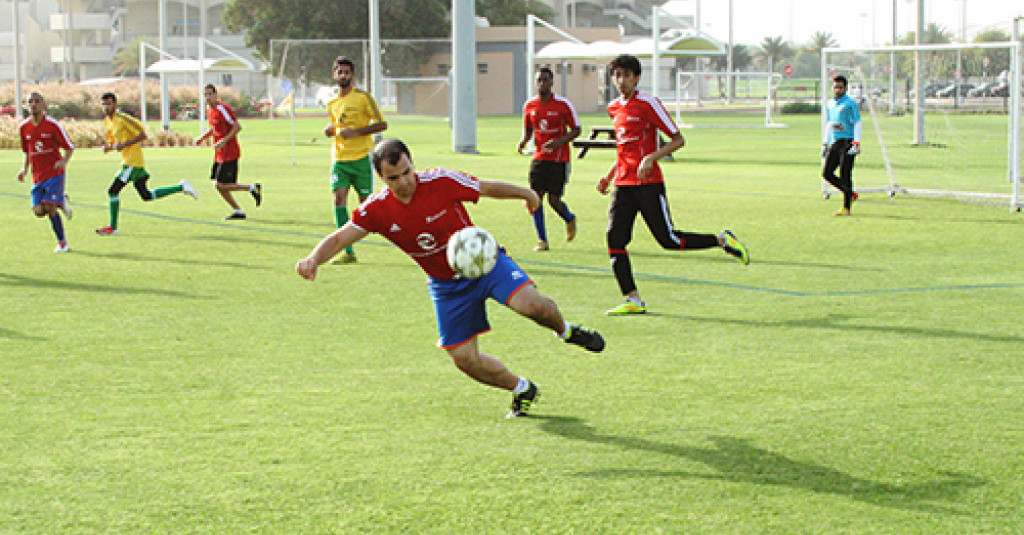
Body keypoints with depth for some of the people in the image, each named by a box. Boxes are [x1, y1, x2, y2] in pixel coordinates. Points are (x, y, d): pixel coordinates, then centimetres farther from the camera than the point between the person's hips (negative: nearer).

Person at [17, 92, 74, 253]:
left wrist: (64, 161, -23)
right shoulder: (24, 127, 6)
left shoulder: (52, 125, -8)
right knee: (39, 211, -8)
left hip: (54, 173, -5)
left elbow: (69, 147, -3)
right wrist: (25, 169, 5)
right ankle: (61, 202, 23)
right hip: (37, 176, 5)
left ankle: (62, 242, 5)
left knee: (50, 208, -14)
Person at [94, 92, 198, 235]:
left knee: (113, 191, -9)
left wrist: (124, 144, -22)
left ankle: (113, 227, -1)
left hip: (133, 162, -10)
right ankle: (182, 187, 22)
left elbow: (142, 135, -16)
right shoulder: (107, 122, 12)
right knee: (146, 196, 15)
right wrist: (108, 147, 0)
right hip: (128, 161, 10)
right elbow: (112, 141, 23)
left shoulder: (122, 119, -15)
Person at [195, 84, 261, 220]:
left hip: (229, 154, -9)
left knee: (221, 186, -12)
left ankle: (252, 188, 1)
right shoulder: (209, 109, 11)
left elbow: (237, 127, -18)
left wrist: (224, 141, -24)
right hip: (220, 155, 9)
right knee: (220, 186, 8)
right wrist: (203, 137, 11)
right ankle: (238, 211, 17)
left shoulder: (222, 109, -17)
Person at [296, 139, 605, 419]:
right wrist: (313, 260, -29)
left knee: (532, 305, -28)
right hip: (445, 285, 3)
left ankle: (564, 330, 8)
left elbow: (488, 188, -3)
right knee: (464, 359, -2)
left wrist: (526, 194, 12)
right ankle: (522, 390, 23)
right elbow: (339, 238, -8)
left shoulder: (441, 182, -19)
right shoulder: (377, 209, -13)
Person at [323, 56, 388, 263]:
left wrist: (355, 132, -16)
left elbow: (382, 124, -6)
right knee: (339, 198, -12)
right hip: (340, 158, 4)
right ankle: (348, 251, -12)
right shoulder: (332, 104, 14)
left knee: (366, 203, -2)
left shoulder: (363, 97, -3)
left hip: (361, 158, -4)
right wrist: (330, 129, 5)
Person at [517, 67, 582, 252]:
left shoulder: (563, 104, -9)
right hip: (539, 158, 4)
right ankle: (542, 240, 4)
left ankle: (570, 219, 29)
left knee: (554, 200, -6)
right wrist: (523, 141, -5)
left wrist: (560, 141, -20)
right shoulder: (529, 106, 4)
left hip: (559, 159, -4)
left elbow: (576, 130, -3)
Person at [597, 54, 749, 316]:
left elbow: (678, 140, -8)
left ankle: (722, 240, 17)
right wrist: (608, 176, 19)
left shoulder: (648, 103, -7)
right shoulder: (613, 108, 14)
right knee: (614, 238, -7)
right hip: (623, 184, 6)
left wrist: (651, 158, -21)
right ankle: (633, 301, -2)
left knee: (669, 240, -6)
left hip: (648, 183, -6)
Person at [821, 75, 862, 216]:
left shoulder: (850, 103, -7)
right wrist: (825, 144, 19)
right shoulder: (830, 103, 15)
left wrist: (856, 144, -18)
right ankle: (851, 194, 16)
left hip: (847, 143, -7)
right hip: (834, 143, 7)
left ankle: (846, 208, -2)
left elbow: (858, 124, -10)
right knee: (826, 173, 0)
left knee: (845, 175, -8)